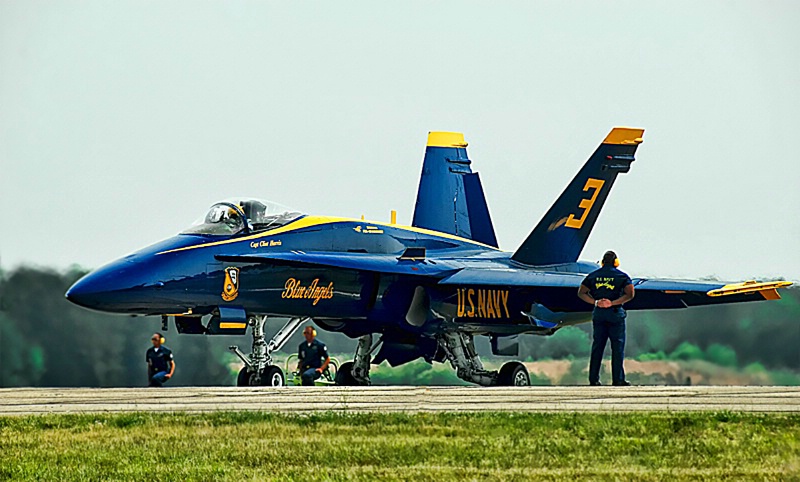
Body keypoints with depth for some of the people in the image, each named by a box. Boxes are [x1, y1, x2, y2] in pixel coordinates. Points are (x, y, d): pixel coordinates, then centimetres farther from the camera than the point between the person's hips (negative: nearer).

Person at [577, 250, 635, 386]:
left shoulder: (593, 275, 9)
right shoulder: (622, 276, 0)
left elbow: (581, 293, 6)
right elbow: (630, 294, -11)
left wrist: (595, 302, -4)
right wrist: (613, 303, -14)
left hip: (598, 313, 3)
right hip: (615, 314, -3)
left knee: (597, 346, 7)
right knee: (617, 346, 0)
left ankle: (593, 378, 6)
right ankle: (618, 379, -3)